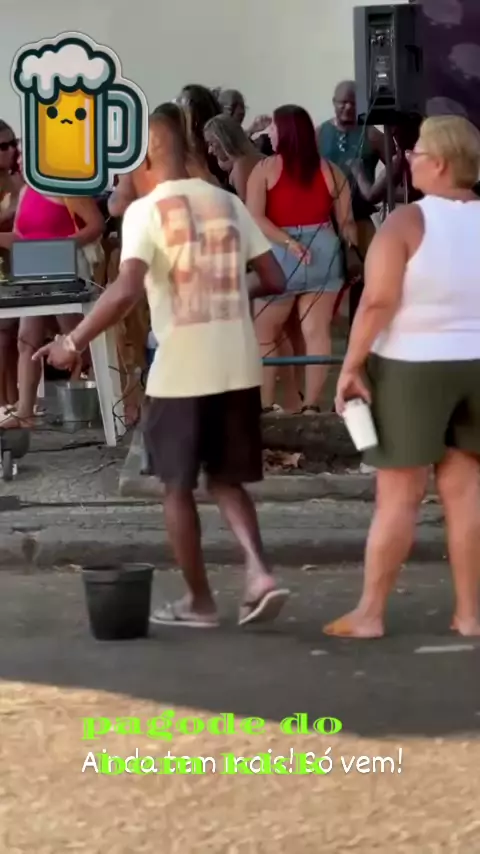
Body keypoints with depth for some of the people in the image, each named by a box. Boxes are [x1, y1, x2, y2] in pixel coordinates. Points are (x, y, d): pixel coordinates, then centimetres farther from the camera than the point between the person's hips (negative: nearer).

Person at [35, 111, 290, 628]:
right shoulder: (227, 202, 9)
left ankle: (198, 601, 17)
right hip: (238, 366, 5)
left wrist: (74, 343, -13)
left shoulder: (145, 211, -8)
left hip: (181, 370, -5)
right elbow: (274, 281, 8)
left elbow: (126, 290, -21)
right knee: (226, 478, 17)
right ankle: (259, 572, -4)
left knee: (178, 485, 11)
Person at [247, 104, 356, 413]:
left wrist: (290, 244, -12)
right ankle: (312, 405, 1)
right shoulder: (329, 170, 7)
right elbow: (347, 222, 7)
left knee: (265, 334, 10)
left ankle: (265, 405, 8)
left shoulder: (266, 168, -1)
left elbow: (255, 218, -12)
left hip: (279, 256, -3)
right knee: (317, 332, 3)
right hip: (324, 252, 3)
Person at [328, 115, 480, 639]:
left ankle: (369, 614, 6)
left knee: (398, 495, -1)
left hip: (412, 366, -5)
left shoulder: (406, 222, -15)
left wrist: (351, 366, -13)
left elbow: (377, 303, -19)